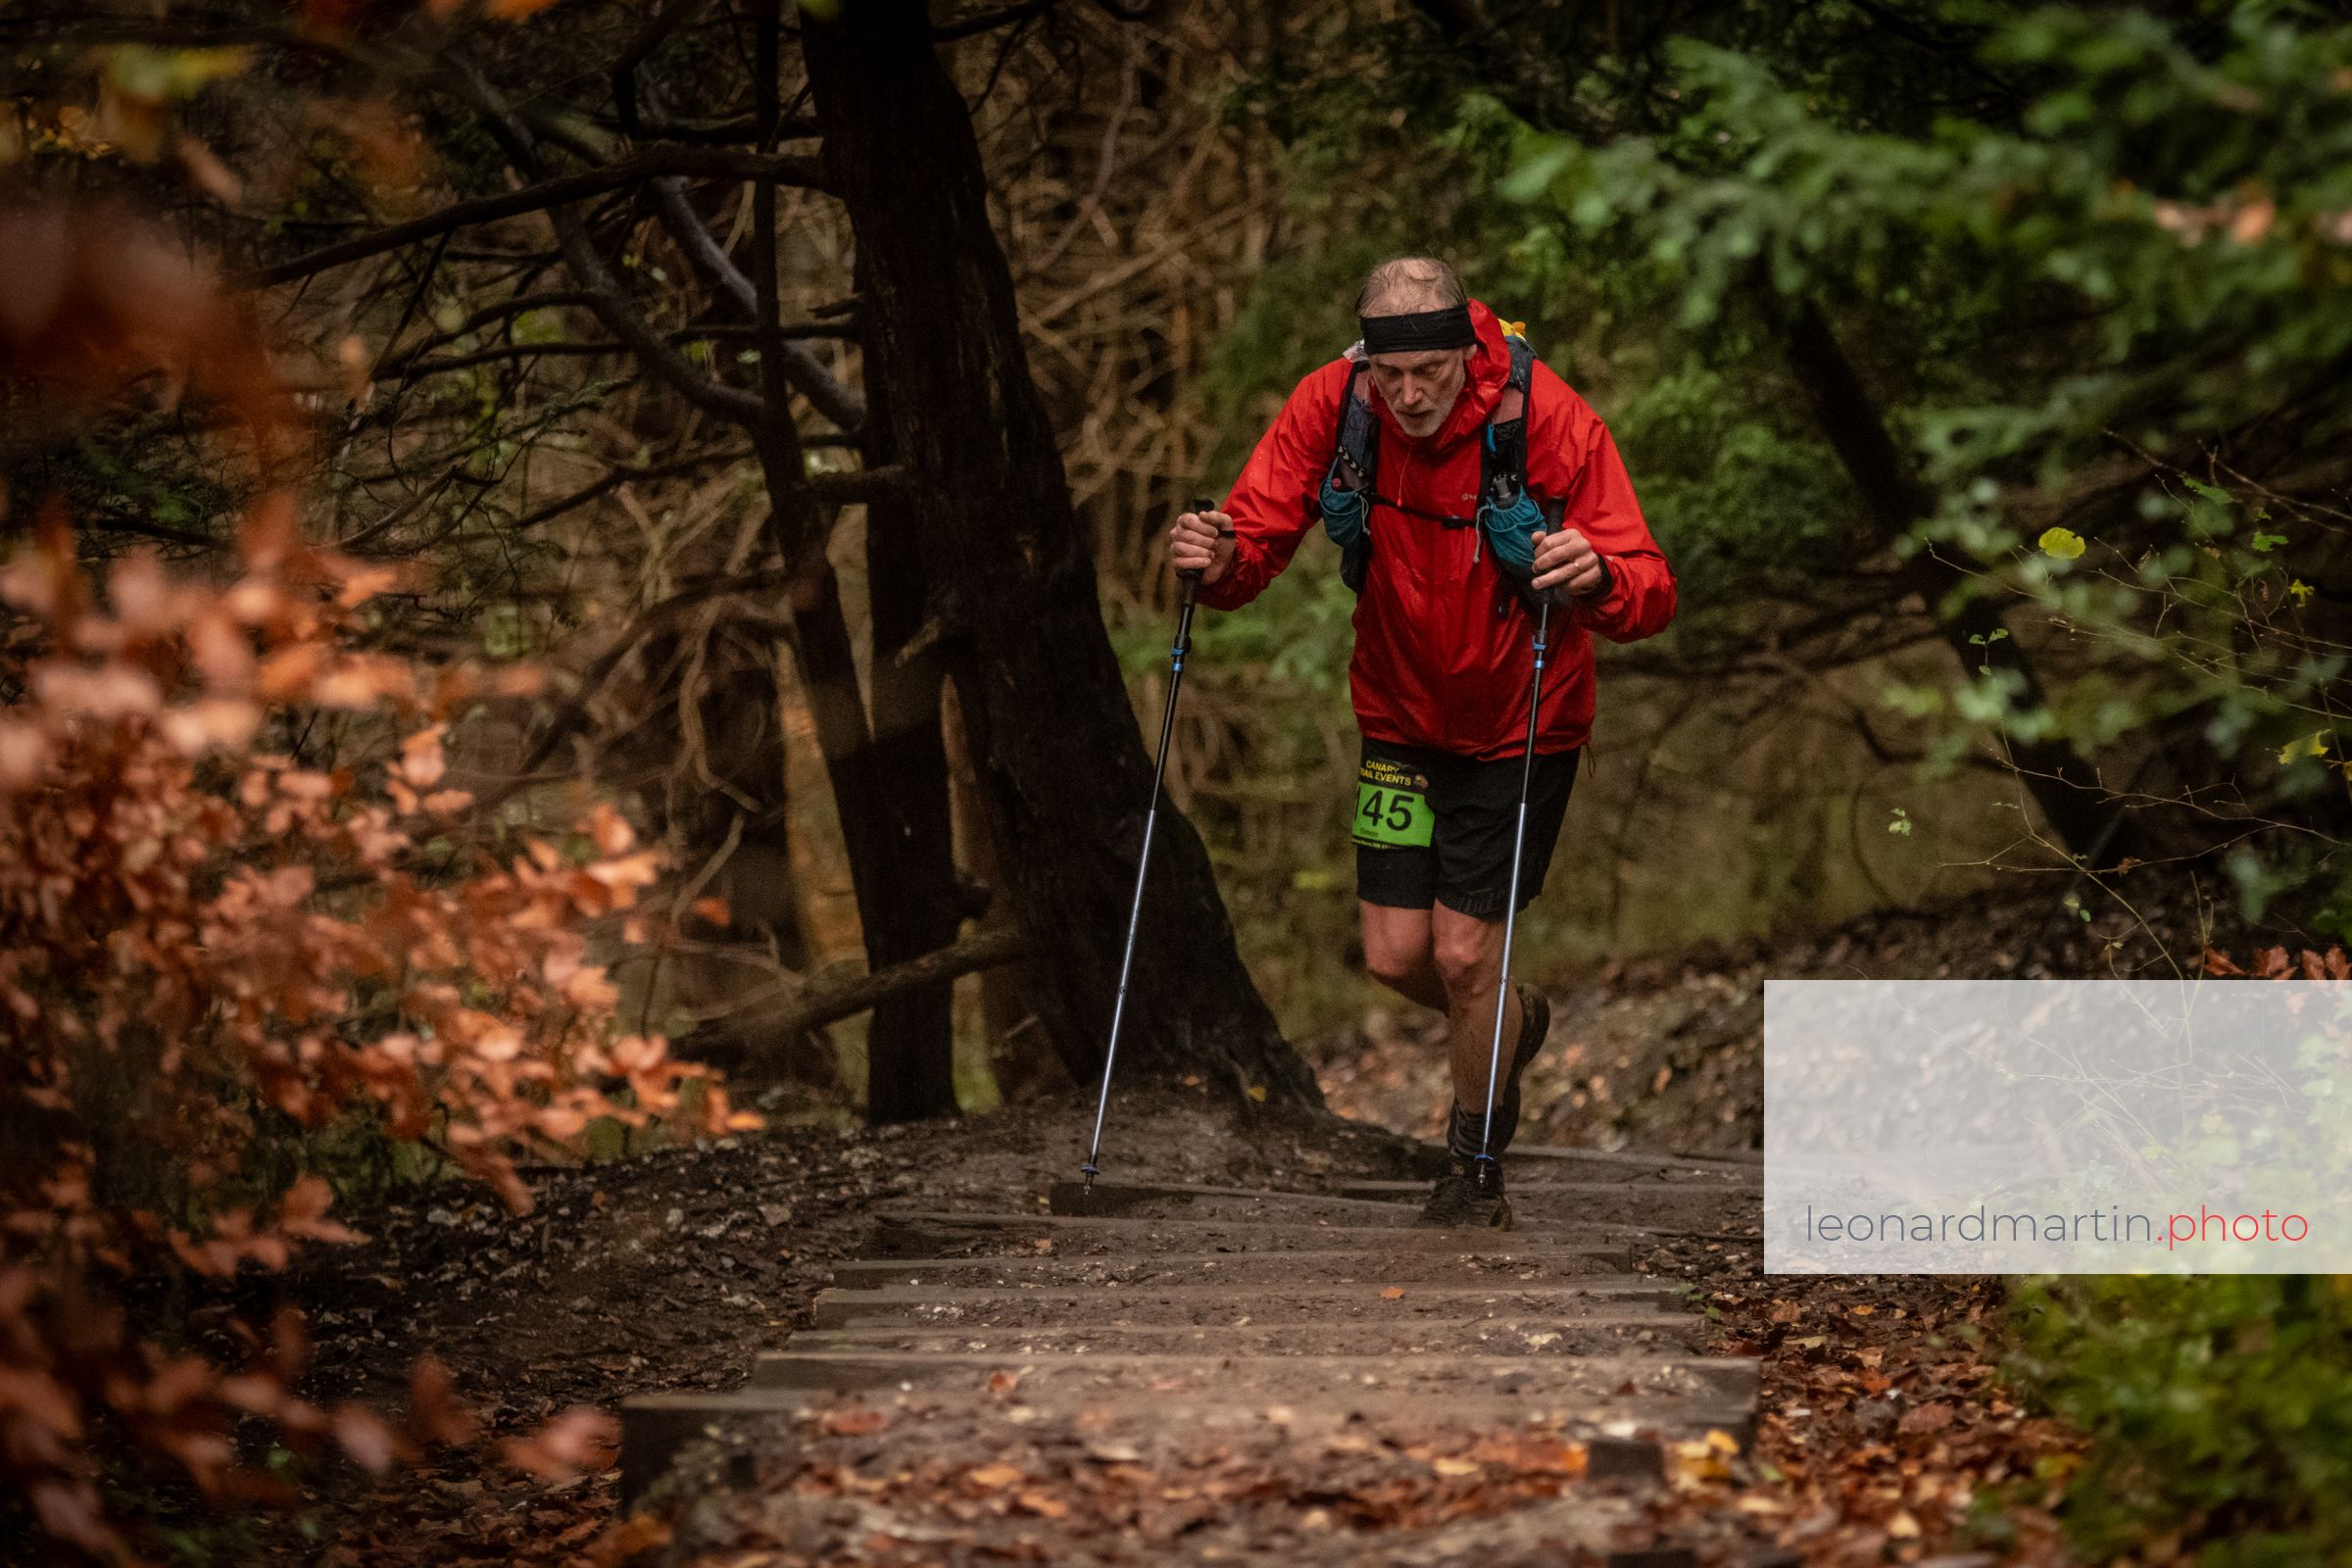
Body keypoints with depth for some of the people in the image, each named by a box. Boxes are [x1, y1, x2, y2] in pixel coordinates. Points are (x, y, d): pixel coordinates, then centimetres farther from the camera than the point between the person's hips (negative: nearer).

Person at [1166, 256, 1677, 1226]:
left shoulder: (1548, 418, -25)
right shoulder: (1332, 406, -16)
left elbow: (1650, 593, -26)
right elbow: (1257, 535, -12)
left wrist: (1598, 578, -50)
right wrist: (1219, 562, -36)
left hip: (1520, 724, -3)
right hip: (1401, 717, 3)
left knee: (1463, 954, -6)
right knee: (1395, 956, 2)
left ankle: (1475, 1172, 20)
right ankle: (1512, 1024, 38)